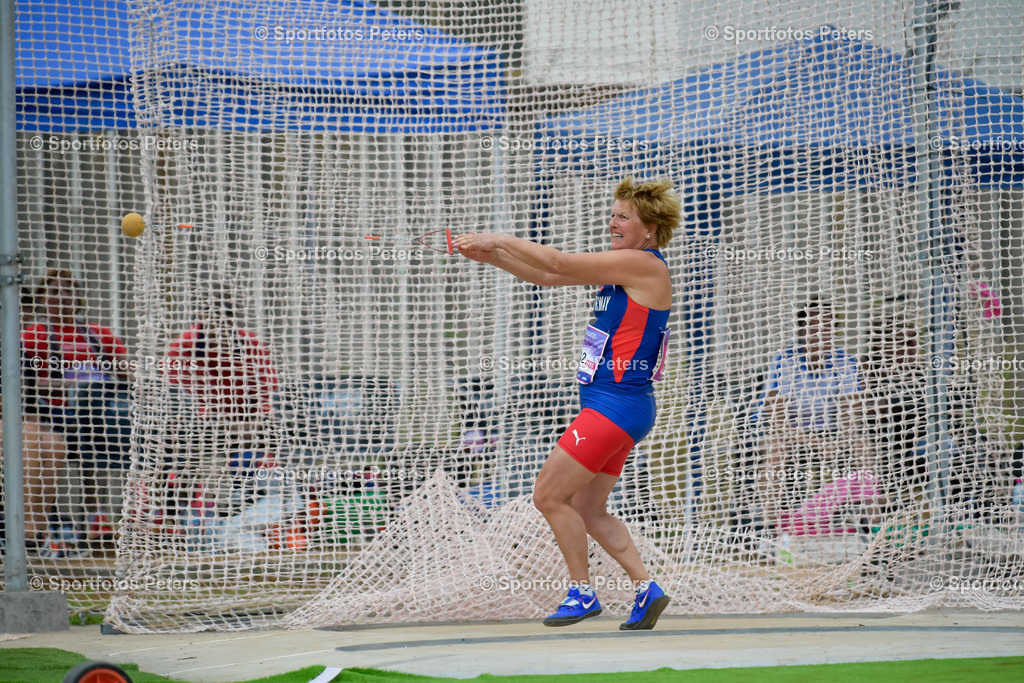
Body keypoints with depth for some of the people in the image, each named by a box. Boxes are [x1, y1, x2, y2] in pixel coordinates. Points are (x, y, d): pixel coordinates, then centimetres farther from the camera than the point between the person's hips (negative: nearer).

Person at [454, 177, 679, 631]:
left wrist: (498, 240, -4)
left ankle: (582, 593, 1)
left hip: (616, 405, -10)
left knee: (549, 496, -6)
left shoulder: (643, 265, -13)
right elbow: (548, 277, 17)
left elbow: (559, 263, -14)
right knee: (588, 510, 12)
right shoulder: (623, 267, 16)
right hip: (610, 407, 10)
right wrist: (489, 255, 7)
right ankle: (646, 589, 11)